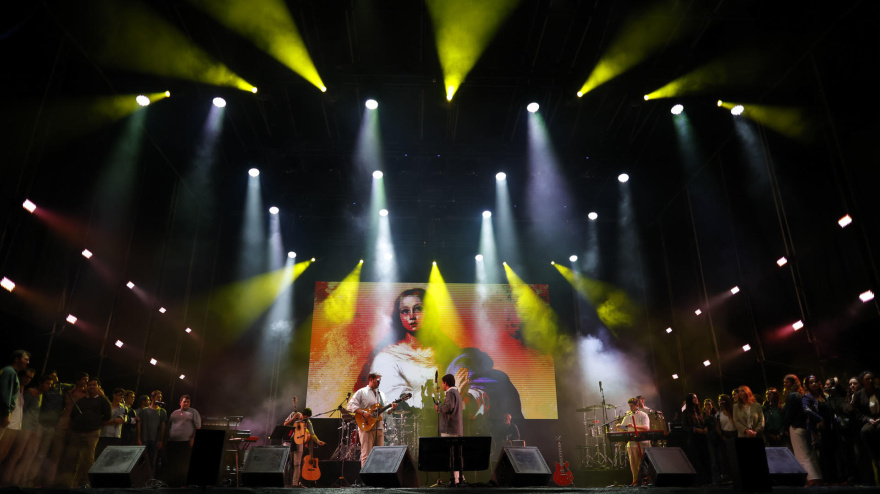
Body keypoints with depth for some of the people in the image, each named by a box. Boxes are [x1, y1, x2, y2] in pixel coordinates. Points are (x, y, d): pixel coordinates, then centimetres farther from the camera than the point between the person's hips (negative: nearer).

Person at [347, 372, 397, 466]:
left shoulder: (381, 394, 20)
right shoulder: (361, 392, 0)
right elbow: (351, 406, -8)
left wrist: (391, 408, -4)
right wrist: (363, 412, -19)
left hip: (379, 427, 6)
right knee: (366, 455, -7)